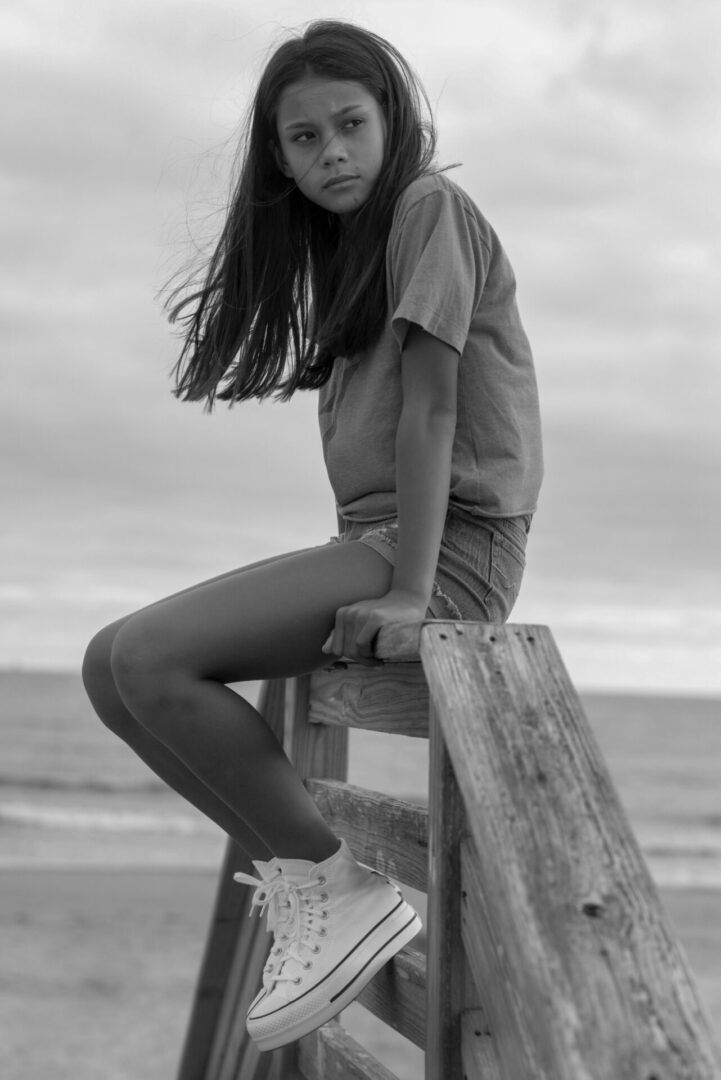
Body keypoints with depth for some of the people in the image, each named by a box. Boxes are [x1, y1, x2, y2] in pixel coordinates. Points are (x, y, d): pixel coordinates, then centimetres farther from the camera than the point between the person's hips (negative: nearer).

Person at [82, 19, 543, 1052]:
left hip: (452, 546, -9)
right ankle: (297, 873, 3)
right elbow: (368, 420, 15)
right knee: (113, 667, 0)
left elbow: (432, 400, -14)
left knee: (149, 656, -23)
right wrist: (377, 579, 2)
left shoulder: (430, 204, -3)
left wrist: (408, 591, -21)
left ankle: (342, 889, -13)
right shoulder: (345, 248, 23)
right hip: (375, 543, 9)